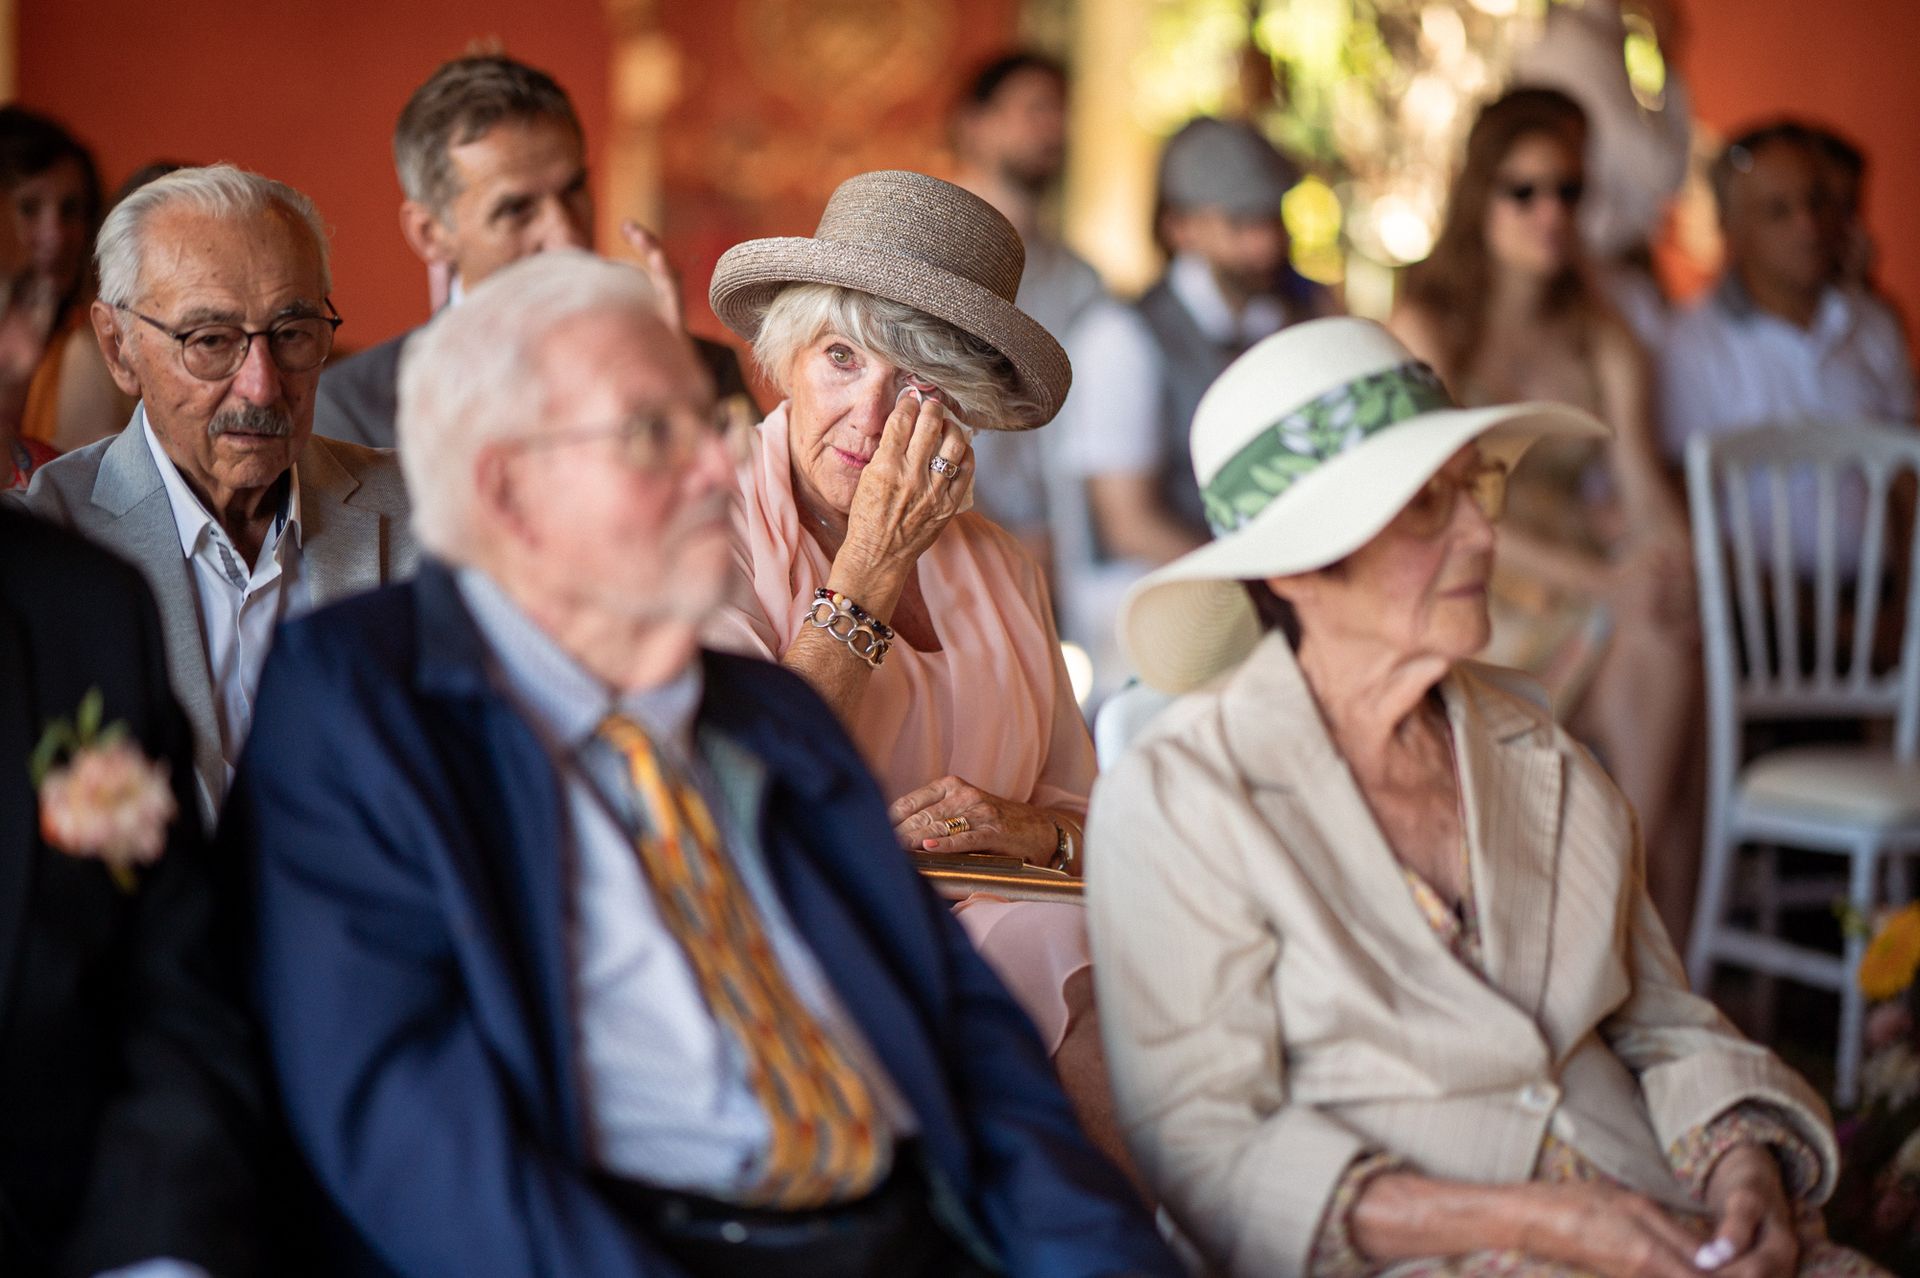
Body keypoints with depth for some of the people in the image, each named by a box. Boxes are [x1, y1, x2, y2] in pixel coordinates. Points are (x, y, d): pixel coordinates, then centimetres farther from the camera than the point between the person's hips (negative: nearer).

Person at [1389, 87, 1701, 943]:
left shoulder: (1603, 340, 15)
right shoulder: (1425, 329, 0)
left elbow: (1641, 481, 5)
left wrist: (1669, 566, -19)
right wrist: (1601, 579, -19)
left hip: (1594, 596, 3)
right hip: (1473, 604, -3)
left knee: (1662, 649, -28)